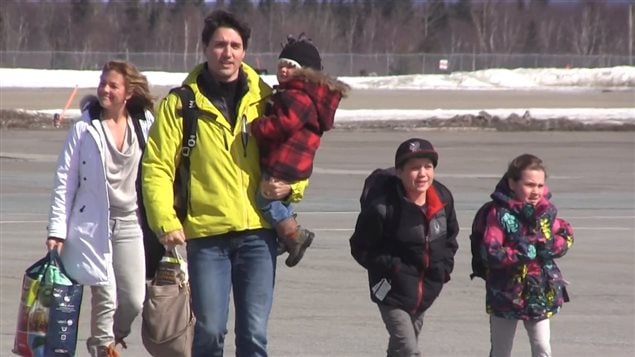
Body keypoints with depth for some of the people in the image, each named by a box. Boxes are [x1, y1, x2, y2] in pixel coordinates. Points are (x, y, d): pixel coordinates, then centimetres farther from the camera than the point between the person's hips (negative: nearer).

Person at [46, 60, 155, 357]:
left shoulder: (145, 126, 4)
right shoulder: (84, 129, -3)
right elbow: (64, 182, -2)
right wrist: (57, 230, -7)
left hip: (130, 223, 3)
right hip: (92, 224, -3)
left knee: (134, 301, -1)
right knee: (105, 298, -9)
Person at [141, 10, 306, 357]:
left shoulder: (265, 100, 8)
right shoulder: (180, 104, 2)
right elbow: (157, 167, -3)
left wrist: (291, 185, -4)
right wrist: (166, 221, -14)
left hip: (258, 231, 2)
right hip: (206, 233, -2)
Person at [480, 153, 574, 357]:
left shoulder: (546, 211, -1)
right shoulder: (500, 214, -17)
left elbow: (566, 237, 3)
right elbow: (492, 254, -23)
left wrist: (545, 246, -15)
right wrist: (523, 252, -26)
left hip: (540, 292, 4)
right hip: (506, 293, -4)